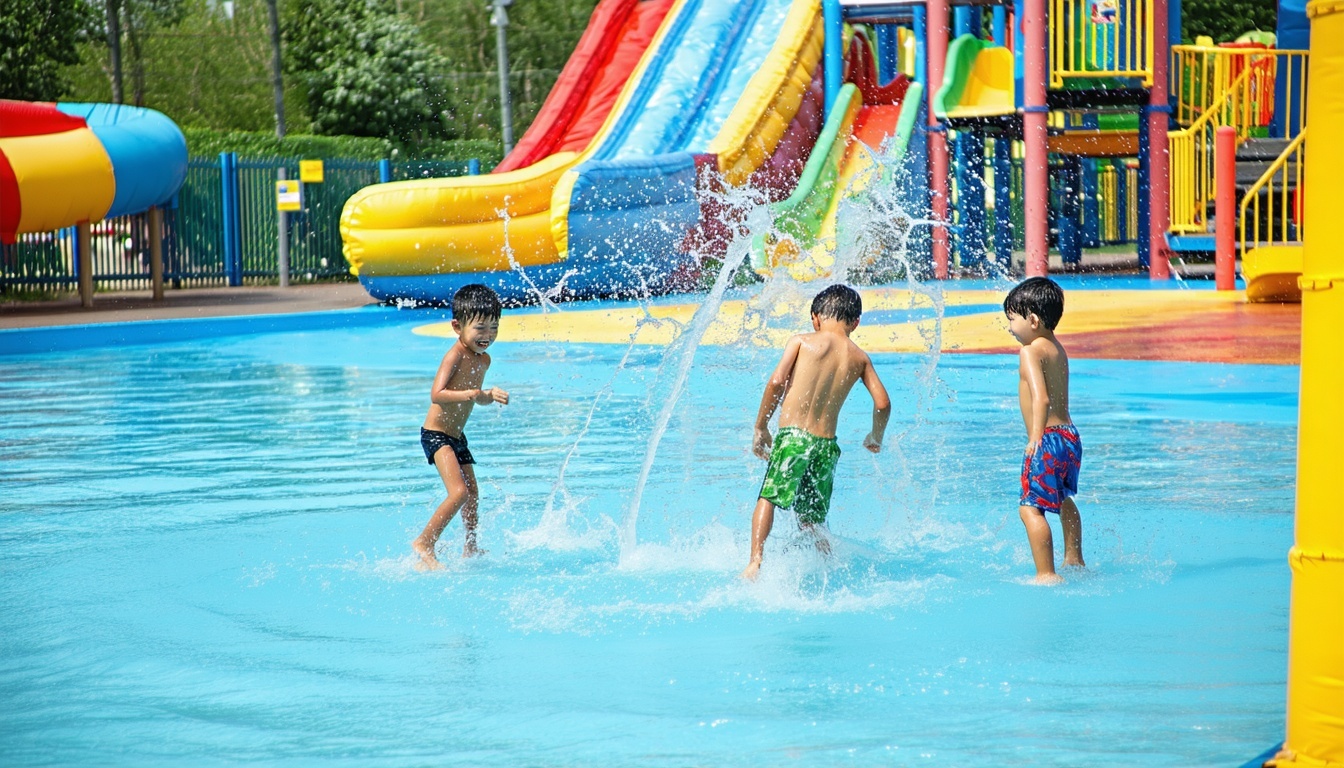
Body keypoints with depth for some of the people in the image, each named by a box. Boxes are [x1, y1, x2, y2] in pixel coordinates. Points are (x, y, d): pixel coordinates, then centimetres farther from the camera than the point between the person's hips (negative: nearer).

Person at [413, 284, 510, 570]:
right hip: (436, 435, -9)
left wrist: (489, 396, 0)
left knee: (472, 496, 20)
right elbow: (437, 395, -32)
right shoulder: (455, 356, -20)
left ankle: (471, 550, 39)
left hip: (456, 437, 9)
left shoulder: (484, 359, 6)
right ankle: (424, 543, -10)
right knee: (459, 492, -21)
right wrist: (474, 393, -43)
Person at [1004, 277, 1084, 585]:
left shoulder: (1030, 351, -14)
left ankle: (1046, 575, -17)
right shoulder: (1058, 349, 13)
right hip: (1070, 434, 10)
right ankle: (1074, 560, 46)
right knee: (1062, 498, 31)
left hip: (1049, 440, -10)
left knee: (1030, 508, -11)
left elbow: (1041, 398, -27)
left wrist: (1036, 437, -34)